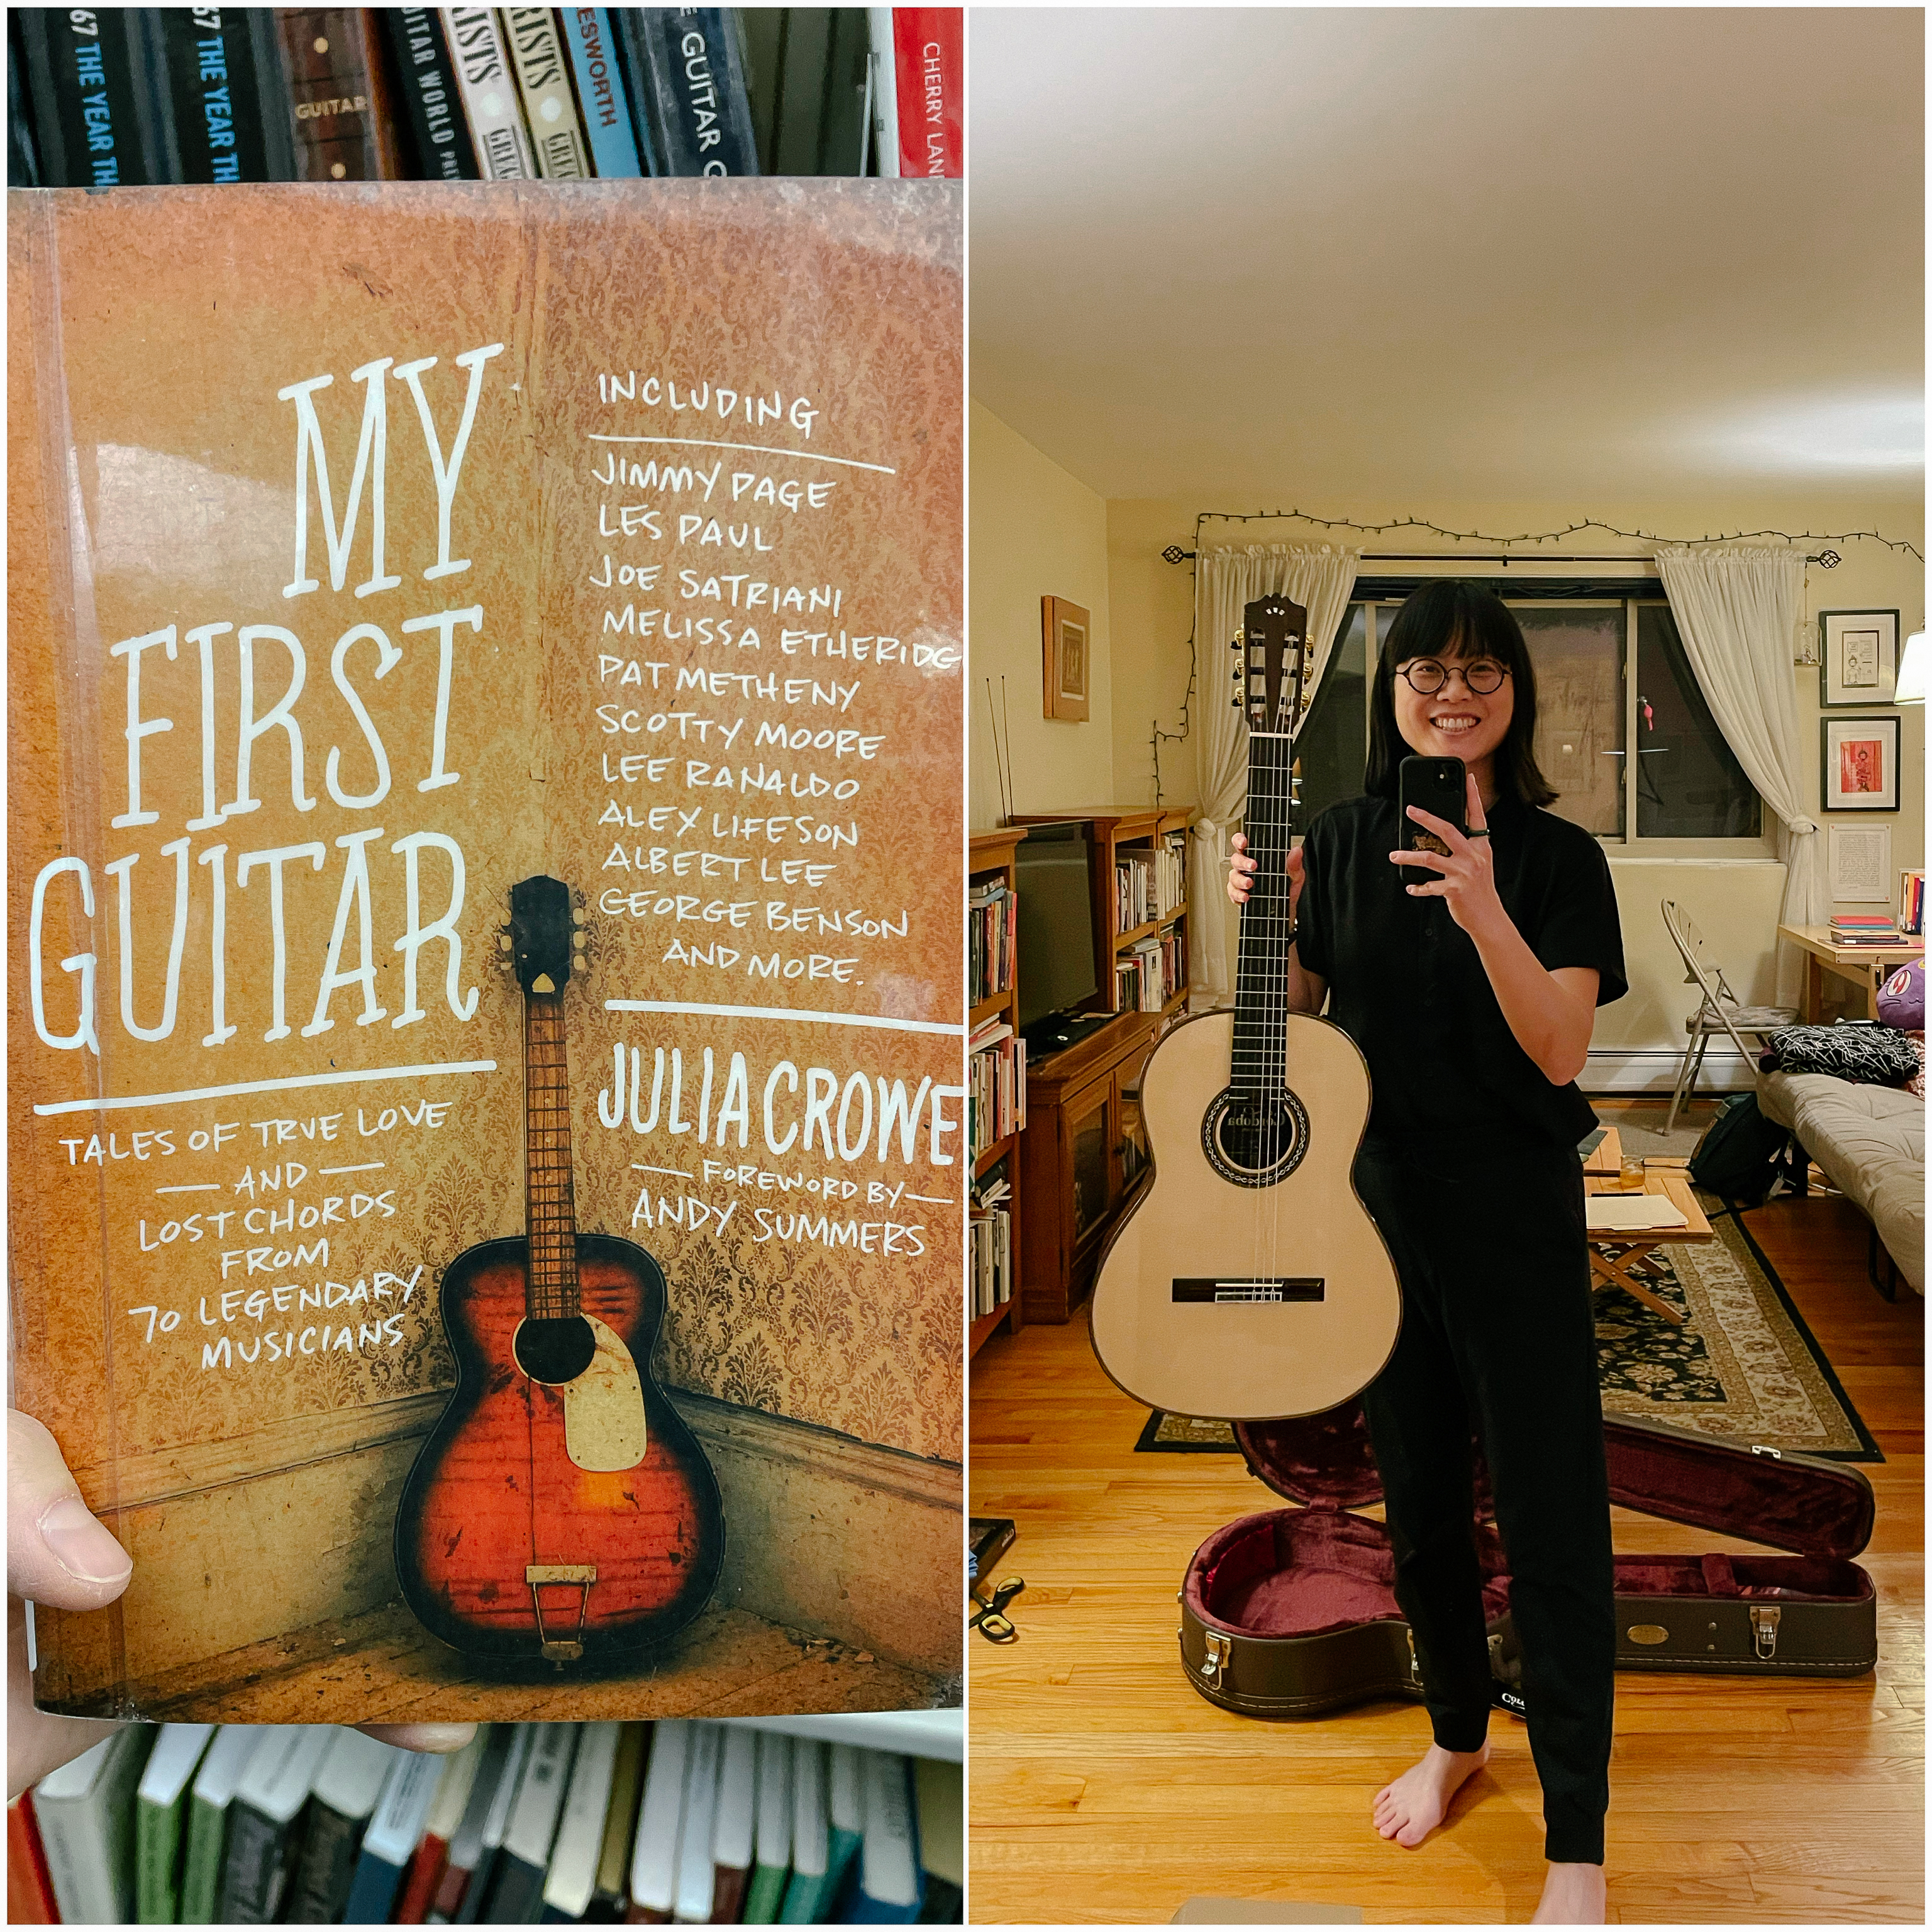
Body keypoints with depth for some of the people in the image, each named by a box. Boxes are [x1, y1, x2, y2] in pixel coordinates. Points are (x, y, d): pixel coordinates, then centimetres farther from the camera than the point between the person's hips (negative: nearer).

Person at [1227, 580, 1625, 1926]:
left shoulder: (1558, 856, -8)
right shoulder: (1344, 842, 2)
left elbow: (1561, 1051, -16)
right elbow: (1295, 1019, 9)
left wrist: (1485, 916, -29)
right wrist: (1263, 917, -9)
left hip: (1514, 1212, -4)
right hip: (1376, 1204, 4)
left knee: (1550, 1514, 0)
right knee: (1419, 1493, 18)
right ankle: (1458, 1735, 41)